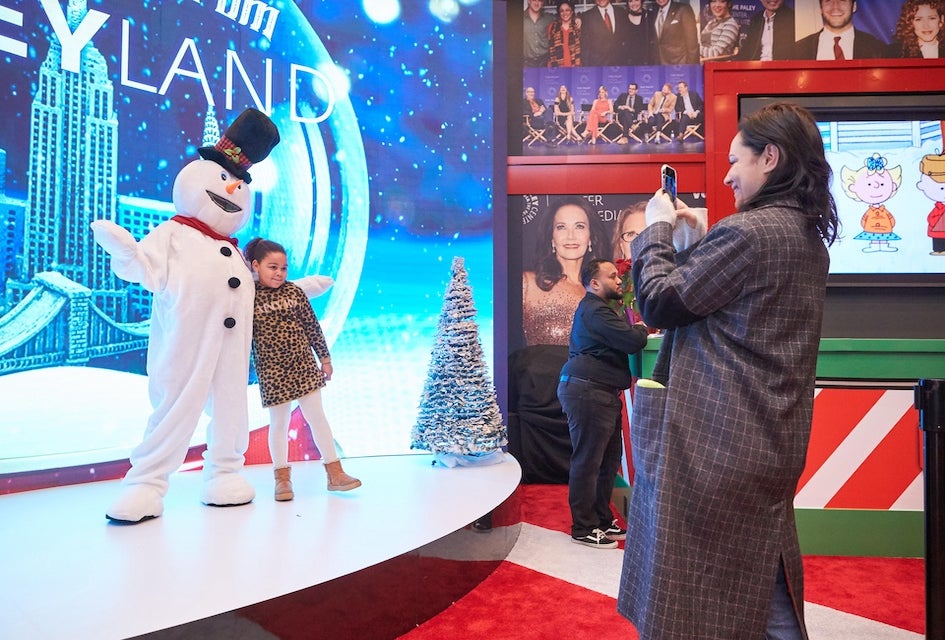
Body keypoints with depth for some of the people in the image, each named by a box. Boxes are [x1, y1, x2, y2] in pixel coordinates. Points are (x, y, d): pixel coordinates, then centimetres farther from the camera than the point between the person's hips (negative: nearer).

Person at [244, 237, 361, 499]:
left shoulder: (294, 292, 1)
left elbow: (312, 327, 5)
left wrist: (324, 358, 7)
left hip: (304, 365, 2)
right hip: (272, 371, -2)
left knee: (316, 416, 6)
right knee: (279, 423, 7)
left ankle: (335, 472, 13)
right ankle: (282, 477, 21)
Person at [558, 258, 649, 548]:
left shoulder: (595, 308, 24)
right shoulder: (594, 311, -13)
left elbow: (622, 340, 25)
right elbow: (633, 341, -19)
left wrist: (635, 330, 6)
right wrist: (642, 328, 2)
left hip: (600, 393, 11)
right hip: (587, 391, -11)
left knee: (608, 459, 14)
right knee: (587, 461, -4)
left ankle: (602, 520, 25)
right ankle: (583, 528, 5)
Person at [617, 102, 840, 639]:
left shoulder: (748, 231, -18)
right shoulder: (809, 238, 11)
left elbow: (659, 302, -13)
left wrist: (657, 229, 0)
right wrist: (697, 237, 14)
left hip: (719, 441, -9)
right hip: (772, 444, 9)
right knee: (763, 593, 20)